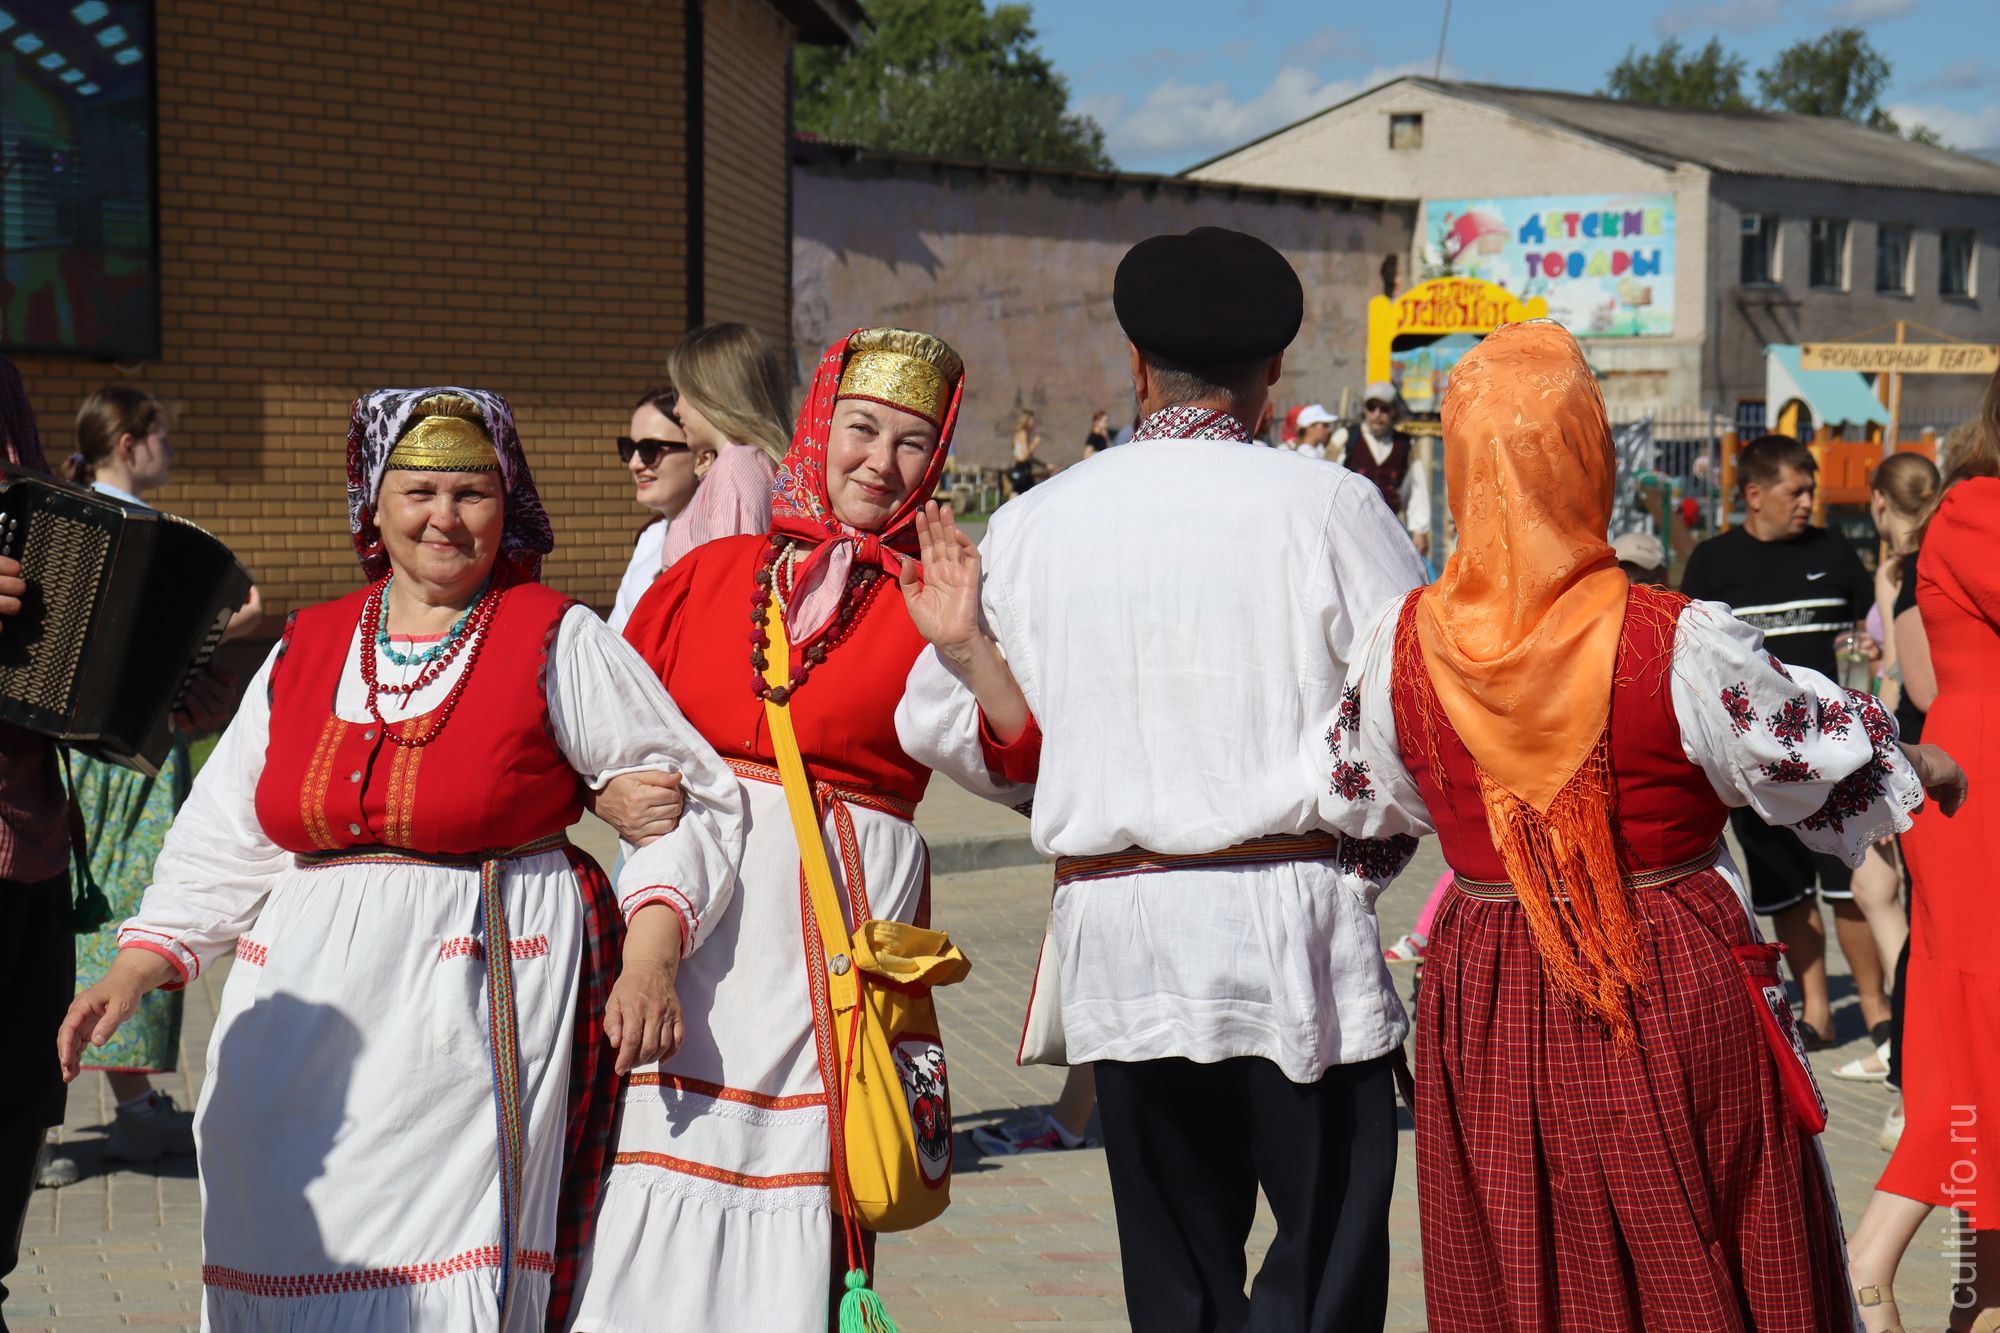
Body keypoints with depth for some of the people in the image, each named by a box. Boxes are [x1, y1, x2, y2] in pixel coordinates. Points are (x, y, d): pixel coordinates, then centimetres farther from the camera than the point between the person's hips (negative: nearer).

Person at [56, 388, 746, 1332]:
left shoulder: (558, 641, 2)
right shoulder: (306, 648, 14)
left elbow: (687, 800, 0)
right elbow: (225, 837, 15)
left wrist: (649, 961, -13)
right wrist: (133, 971, 4)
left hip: (479, 998, -4)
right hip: (308, 999, 4)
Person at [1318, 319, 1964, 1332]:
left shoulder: (1403, 646, -7)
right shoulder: (1678, 644, -17)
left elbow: (1359, 799, 9)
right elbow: (1821, 757, -1)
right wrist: (1915, 764, 19)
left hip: (1485, 1013, 3)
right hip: (1671, 1000, -3)